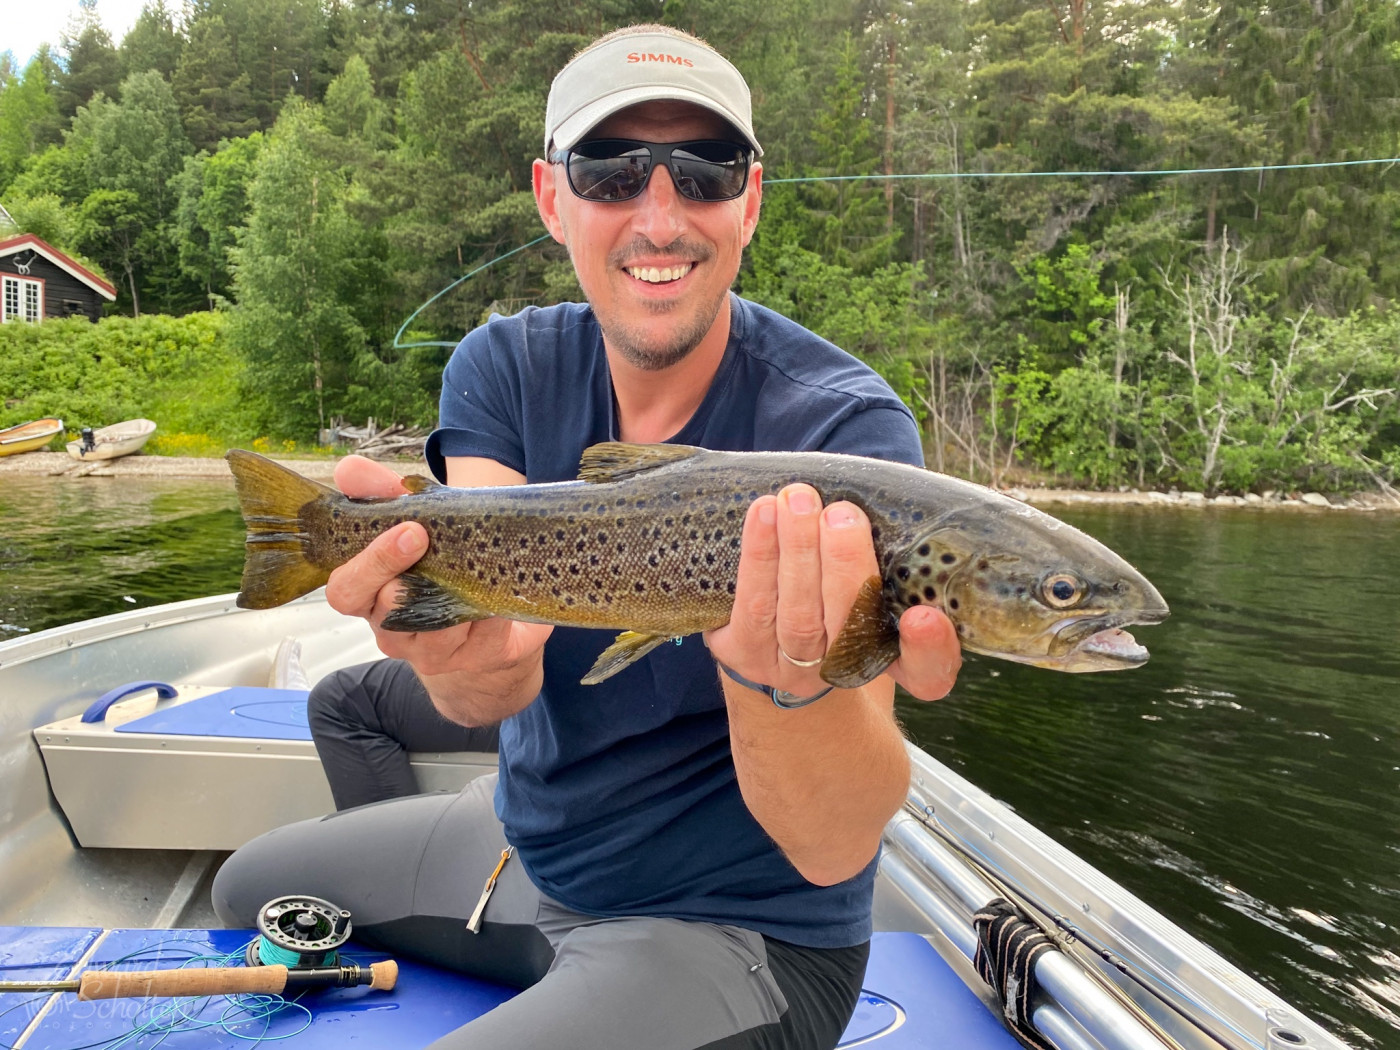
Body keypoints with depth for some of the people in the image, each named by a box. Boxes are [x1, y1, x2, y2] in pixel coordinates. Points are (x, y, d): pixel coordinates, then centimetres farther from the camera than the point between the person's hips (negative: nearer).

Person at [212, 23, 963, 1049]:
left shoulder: (846, 424, -24)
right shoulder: (506, 369, -8)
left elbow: (835, 848, -30)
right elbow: (507, 681, -23)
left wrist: (786, 680, -51)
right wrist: (472, 660, -46)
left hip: (737, 925, -5)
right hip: (528, 840, 6)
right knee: (249, 886, 21)